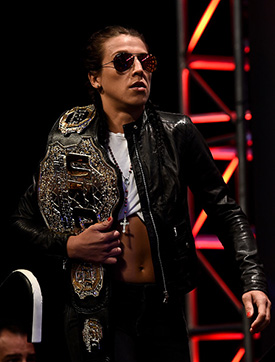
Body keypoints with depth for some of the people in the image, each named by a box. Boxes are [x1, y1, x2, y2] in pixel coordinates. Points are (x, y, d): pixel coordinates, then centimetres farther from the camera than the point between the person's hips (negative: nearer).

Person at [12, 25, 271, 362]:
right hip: (97, 314, -1)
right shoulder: (69, 142, 1)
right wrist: (69, 245, -10)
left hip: (164, 309, 2)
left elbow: (225, 211, 3)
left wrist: (253, 281, -10)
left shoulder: (176, 133, 2)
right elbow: (23, 220, 9)